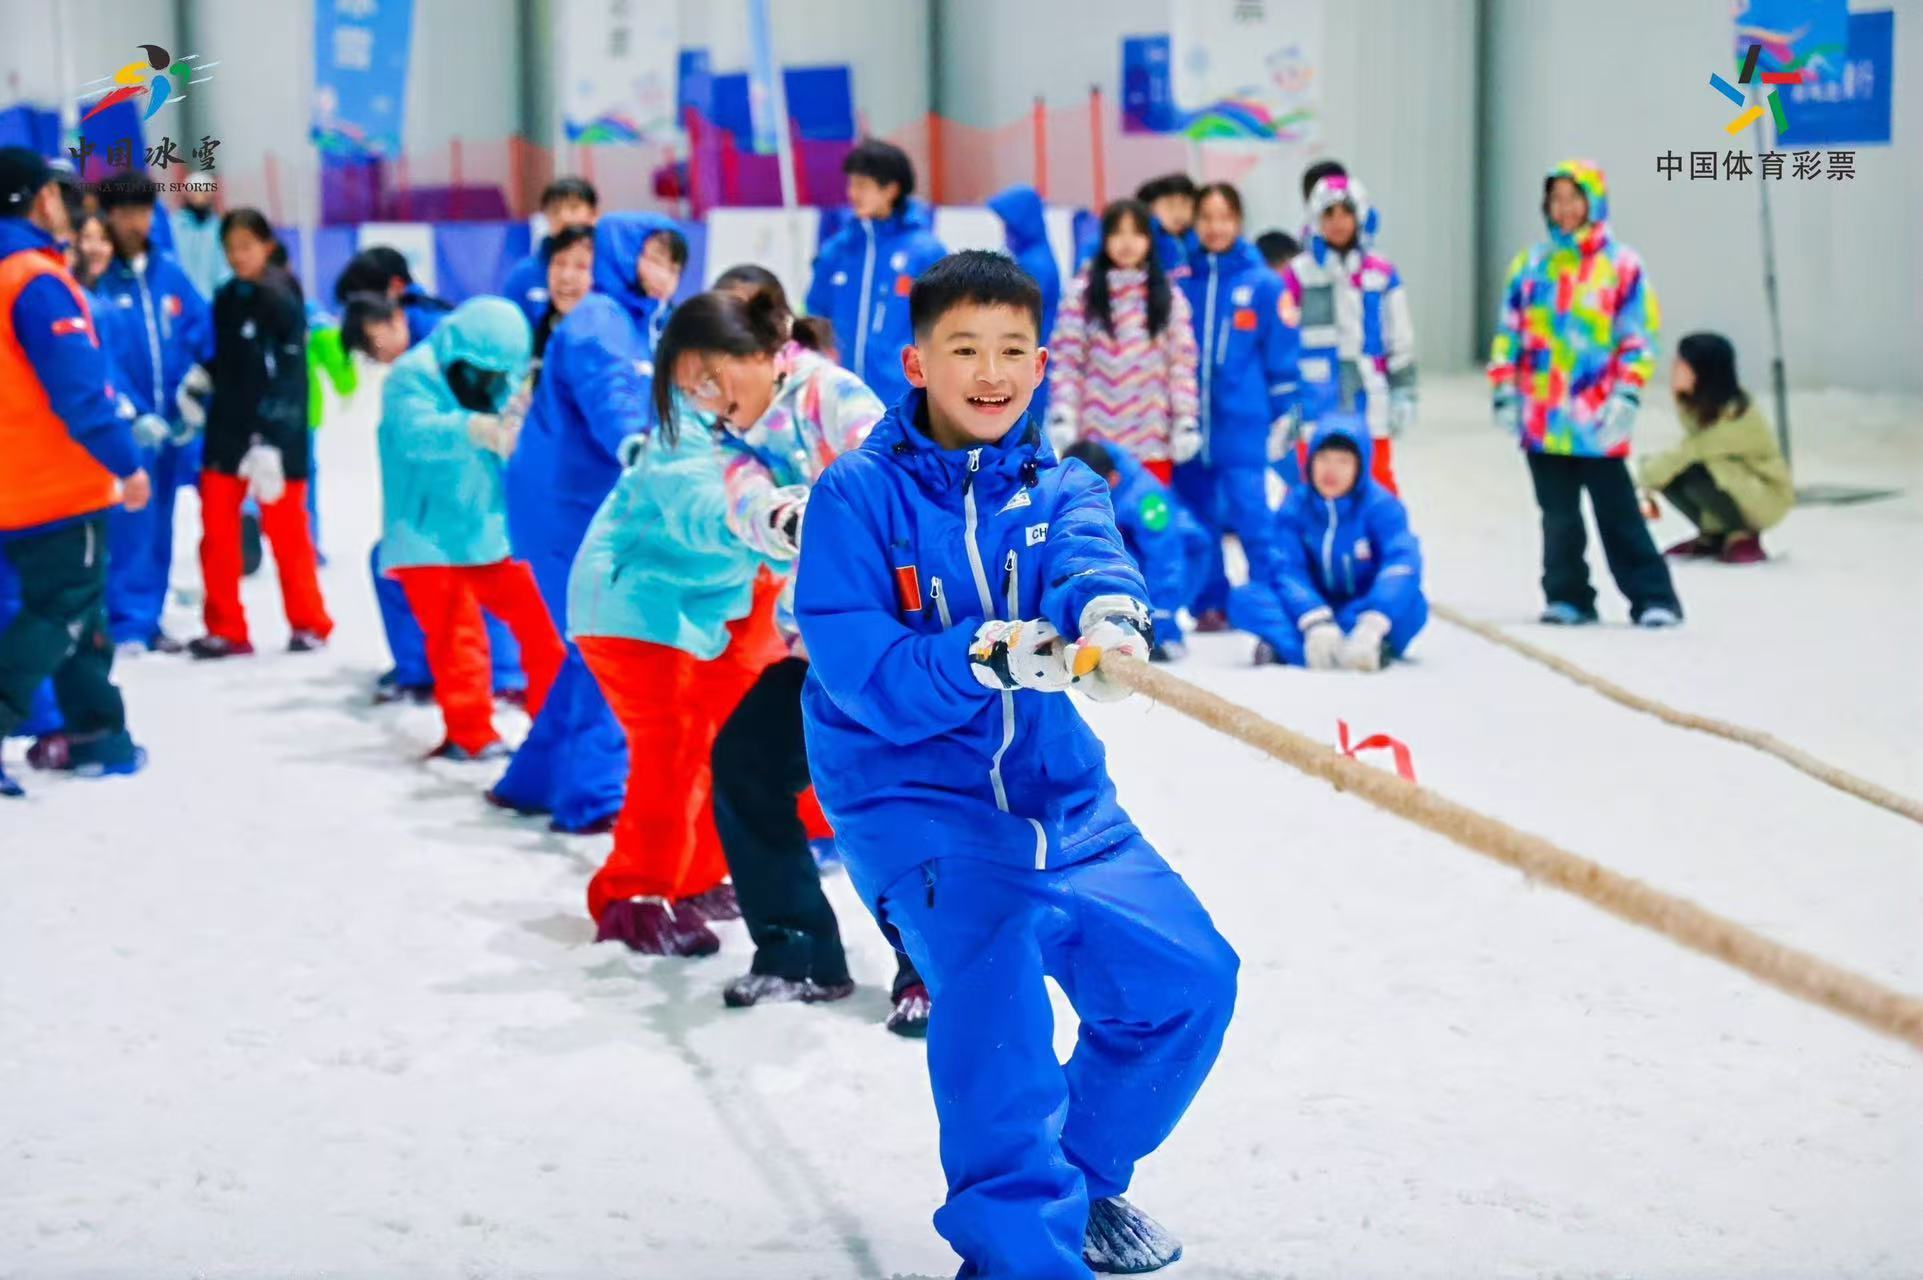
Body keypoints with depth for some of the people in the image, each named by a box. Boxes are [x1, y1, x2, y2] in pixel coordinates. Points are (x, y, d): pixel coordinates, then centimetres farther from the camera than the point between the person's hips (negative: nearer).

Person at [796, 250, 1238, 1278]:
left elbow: (1089, 562, -18)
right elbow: (866, 678, -16)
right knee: (993, 969, -30)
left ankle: (1084, 1174, 27)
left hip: (1060, 797, 5)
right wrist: (982, 660, -33)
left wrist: (1107, 615, -42)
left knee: (1189, 977, 1)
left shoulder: (1059, 489, 5)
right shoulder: (857, 496, -7)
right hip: (912, 799, -5)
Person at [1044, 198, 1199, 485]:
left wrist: (1186, 422, -4)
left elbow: (1182, 363, 4)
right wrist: (1061, 417, -11)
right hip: (1095, 438, -1)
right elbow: (1065, 361, -2)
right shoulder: (1082, 293, 1)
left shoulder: (1170, 297, 6)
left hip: (1153, 440, 1)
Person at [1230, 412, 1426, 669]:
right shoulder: (1295, 506, -7)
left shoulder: (1382, 506, -13)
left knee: (1411, 603, -34)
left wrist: (1373, 623, -46)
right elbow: (1288, 569, -17)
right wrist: (1316, 622, -38)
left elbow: (1403, 562, -27)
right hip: (1313, 605, 2)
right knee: (1243, 598, -23)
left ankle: (1285, 645, -43)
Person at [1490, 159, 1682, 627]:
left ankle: (1653, 598, 0)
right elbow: (1509, 332, 14)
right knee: (1558, 517, 8)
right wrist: (1503, 392, 7)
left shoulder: (1621, 264, 1)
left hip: (1597, 418, -3)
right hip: (1542, 417, 4)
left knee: (1618, 514, -5)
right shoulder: (1531, 264, 11)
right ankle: (1567, 597, 17)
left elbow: (1638, 336, -2)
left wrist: (1626, 396, -11)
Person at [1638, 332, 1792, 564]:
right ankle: (1714, 536, 7)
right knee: (1668, 475, -13)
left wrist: (1647, 473, -17)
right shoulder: (1699, 405, -4)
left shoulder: (1734, 415, -29)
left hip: (1768, 500, -8)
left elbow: (1690, 453, -30)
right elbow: (1690, 451, 1)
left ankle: (1743, 536, -10)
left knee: (1693, 474, -32)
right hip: (1732, 488, 8)